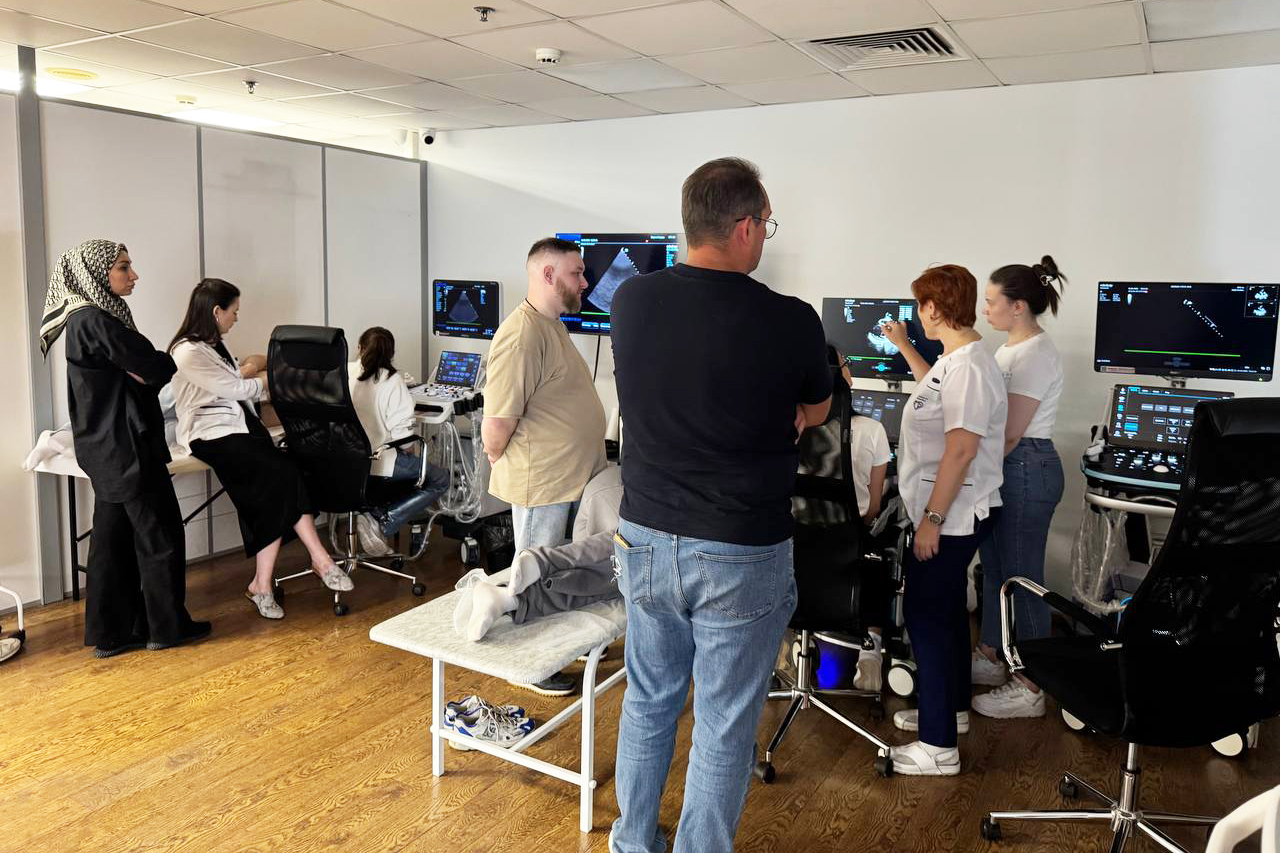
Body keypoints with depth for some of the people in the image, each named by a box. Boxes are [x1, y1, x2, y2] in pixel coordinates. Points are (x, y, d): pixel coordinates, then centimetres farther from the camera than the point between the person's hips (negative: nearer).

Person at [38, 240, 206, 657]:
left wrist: (144, 370, -6)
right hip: (124, 446, -9)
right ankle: (167, 626, 13)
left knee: (115, 536, 12)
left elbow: (134, 373, 12)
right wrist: (167, 362, 3)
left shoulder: (91, 317, 14)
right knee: (160, 533, 2)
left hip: (109, 447, 9)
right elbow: (154, 368, -16)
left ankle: (111, 632, 20)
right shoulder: (95, 321, -17)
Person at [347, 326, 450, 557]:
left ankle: (375, 514, 15)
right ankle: (382, 525, -6)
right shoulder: (391, 380, -11)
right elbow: (401, 429, -16)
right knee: (440, 479, 9)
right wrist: (411, 450, 6)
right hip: (377, 463, -7)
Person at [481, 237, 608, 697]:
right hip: (542, 483, -9)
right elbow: (497, 421, -26)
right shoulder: (522, 335, -24)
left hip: (573, 477, 9)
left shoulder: (552, 324, 11)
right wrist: (499, 462, -9)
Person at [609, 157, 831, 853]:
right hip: (741, 555, -4)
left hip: (646, 538, 5)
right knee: (724, 725, 12)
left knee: (648, 700, 23)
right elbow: (815, 412, 5)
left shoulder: (630, 301, -5)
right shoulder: (790, 321, -17)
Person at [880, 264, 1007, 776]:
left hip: (950, 517, -11)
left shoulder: (969, 367, -21)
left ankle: (939, 747, 2)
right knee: (945, 612, 20)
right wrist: (903, 347, 38)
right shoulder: (954, 360, 10)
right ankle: (950, 709, 37)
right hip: (947, 514, 11)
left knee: (927, 618, -6)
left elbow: (961, 449, -26)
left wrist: (932, 518, -24)